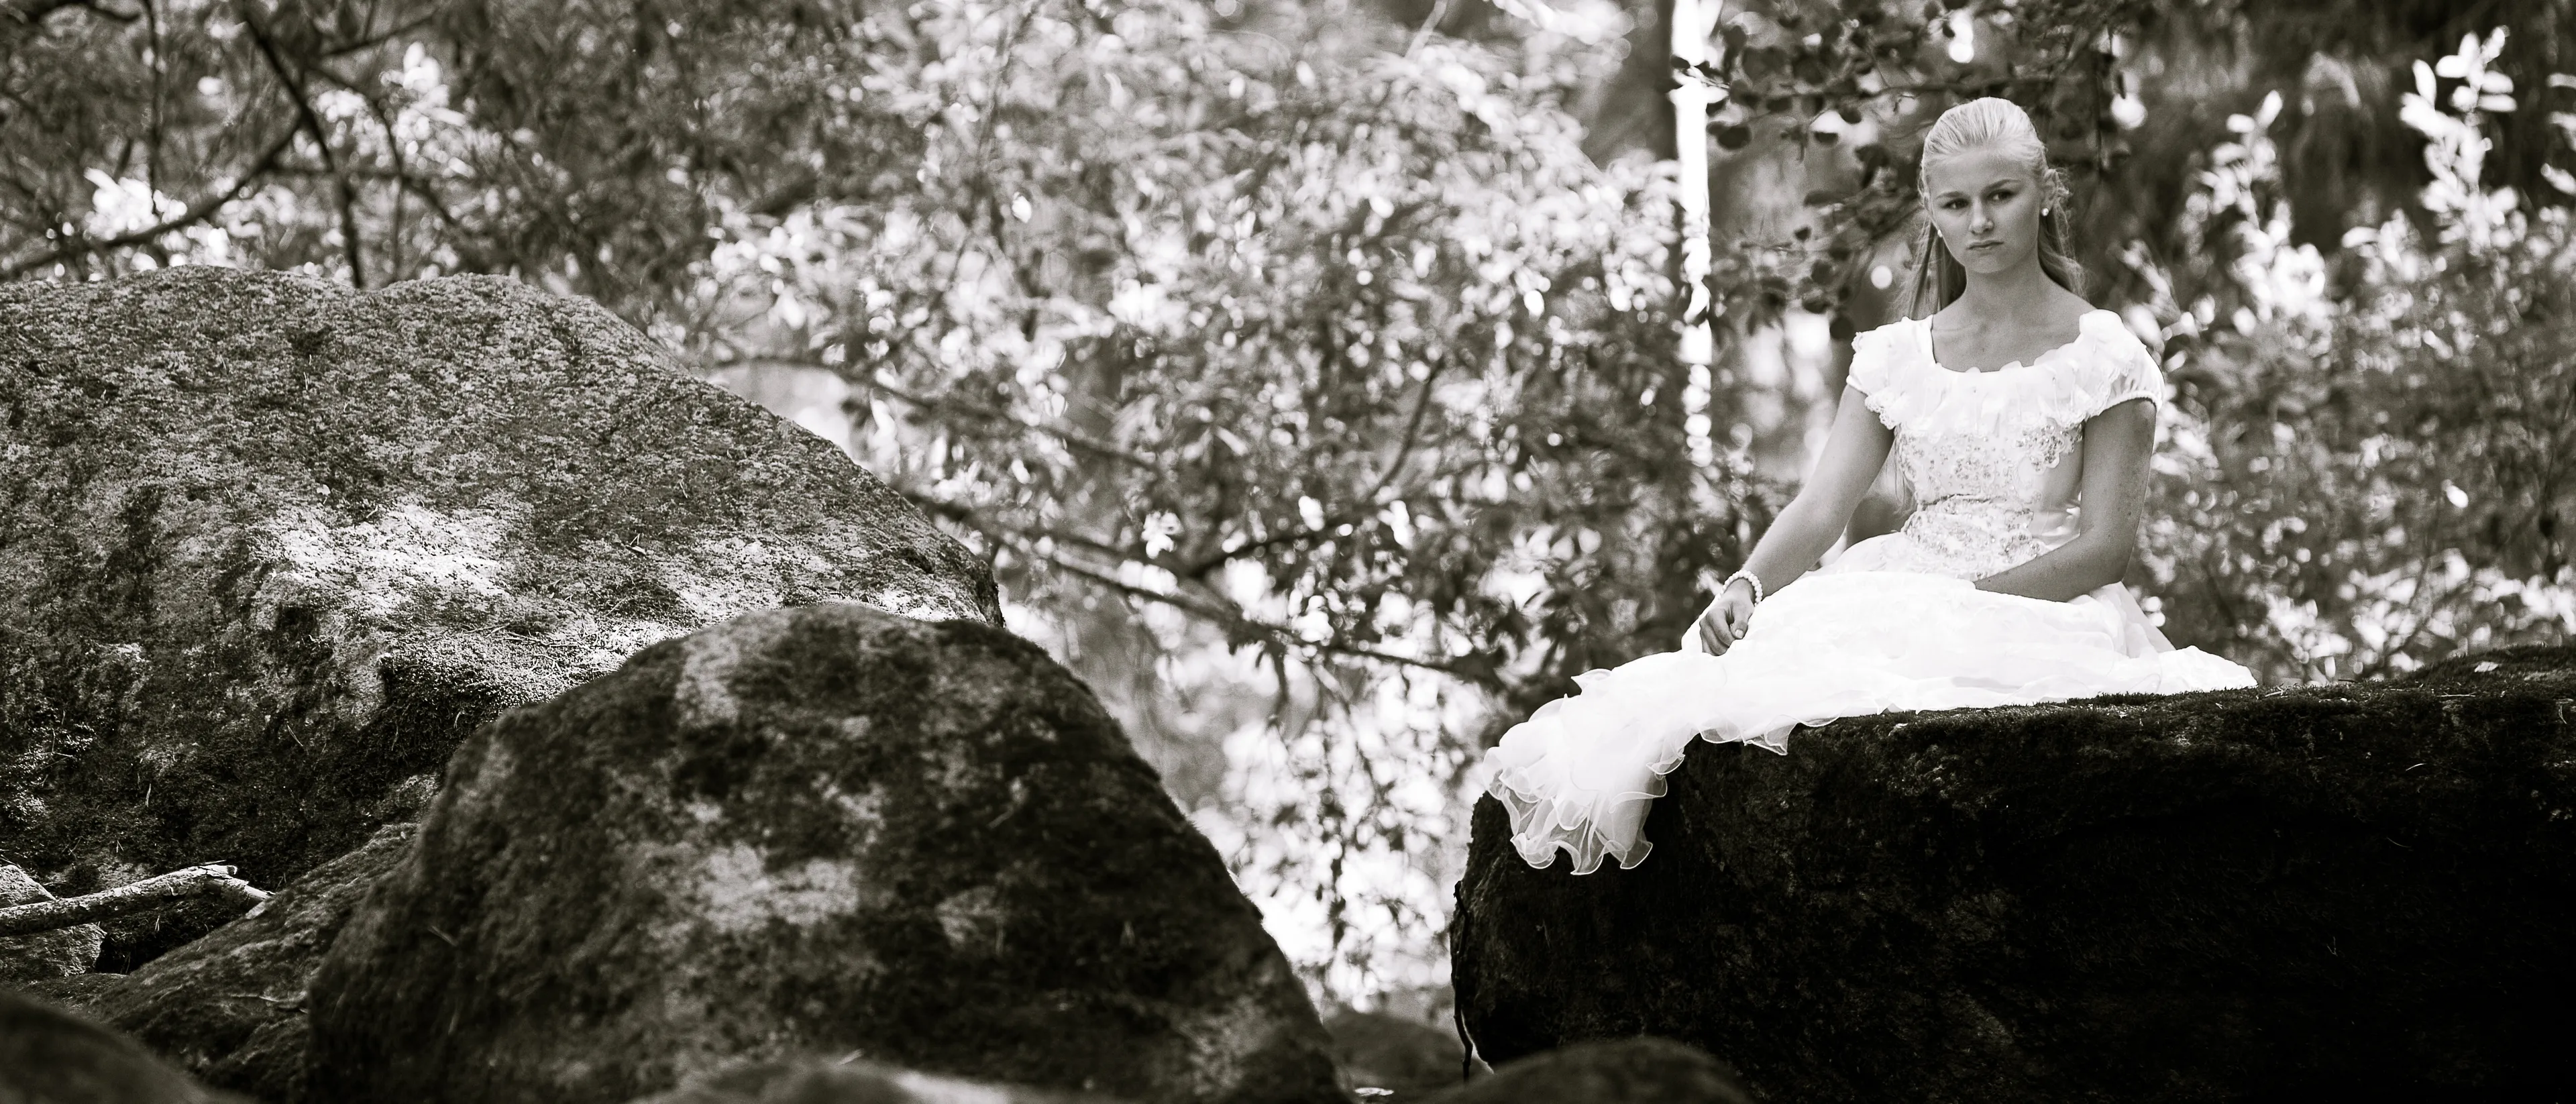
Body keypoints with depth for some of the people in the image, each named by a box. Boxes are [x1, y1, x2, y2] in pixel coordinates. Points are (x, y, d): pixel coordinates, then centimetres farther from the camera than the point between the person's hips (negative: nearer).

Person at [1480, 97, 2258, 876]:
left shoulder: (2101, 358, 1)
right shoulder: (1897, 356, 13)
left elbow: (2106, 545, -5)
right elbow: (1821, 506, 4)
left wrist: (1962, 599, -17)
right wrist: (1748, 584, -18)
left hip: (2042, 610, -4)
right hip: (1905, 598, 4)